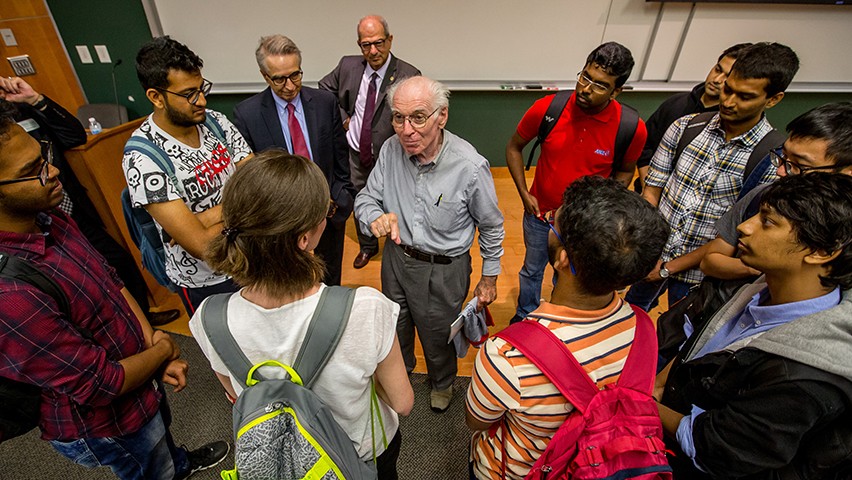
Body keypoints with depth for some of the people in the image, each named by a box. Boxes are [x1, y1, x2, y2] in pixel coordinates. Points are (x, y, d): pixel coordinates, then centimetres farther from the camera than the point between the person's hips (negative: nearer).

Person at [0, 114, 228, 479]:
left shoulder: (47, 219, -13)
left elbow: (112, 282, -1)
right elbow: (101, 386, -29)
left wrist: (150, 339, -10)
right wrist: (163, 349, -13)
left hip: (141, 367, 8)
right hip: (103, 423, -7)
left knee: (161, 427, 37)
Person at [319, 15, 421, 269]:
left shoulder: (408, 75, -17)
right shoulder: (348, 65, -3)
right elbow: (324, 89, 13)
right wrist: (342, 117, 2)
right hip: (354, 154, 5)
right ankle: (367, 246, 47)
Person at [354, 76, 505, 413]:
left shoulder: (470, 166, -25)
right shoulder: (390, 150, -15)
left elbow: (491, 226, -10)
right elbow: (365, 198, -3)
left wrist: (489, 278, -2)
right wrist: (376, 217, -28)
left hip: (444, 269, -4)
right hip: (396, 257, 4)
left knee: (438, 337, 21)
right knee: (394, 327, 29)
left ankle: (442, 383, 58)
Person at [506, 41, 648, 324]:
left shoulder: (631, 128, -20)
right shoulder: (547, 108, -21)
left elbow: (625, 171, 0)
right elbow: (514, 147, -5)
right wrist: (524, 194, -11)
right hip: (540, 212, 1)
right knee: (532, 269, 24)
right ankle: (524, 317, 52)